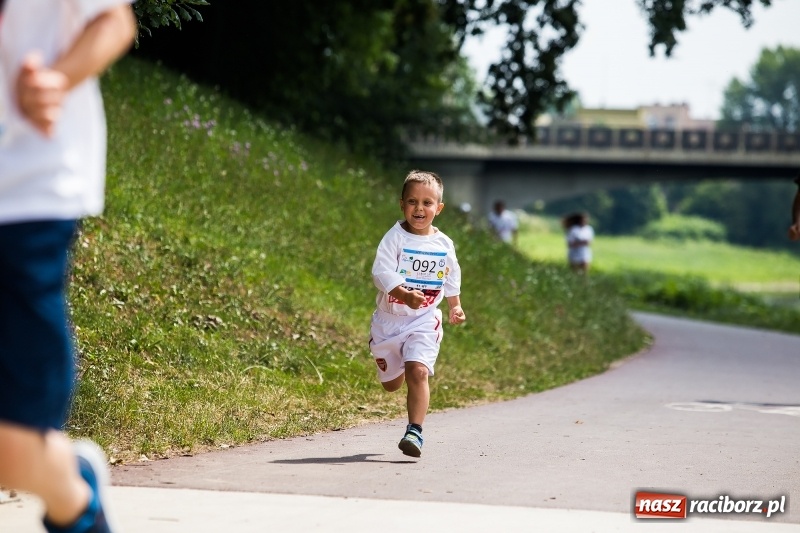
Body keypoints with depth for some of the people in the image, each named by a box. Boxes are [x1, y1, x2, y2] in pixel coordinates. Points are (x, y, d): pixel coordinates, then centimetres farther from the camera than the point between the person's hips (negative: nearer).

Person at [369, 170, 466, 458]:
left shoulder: (443, 244, 0)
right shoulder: (395, 237, -12)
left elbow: (451, 278, 20)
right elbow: (381, 272, -25)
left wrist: (455, 305, 16)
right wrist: (404, 294, -39)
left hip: (424, 320, 0)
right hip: (389, 318, 0)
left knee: (418, 371, -22)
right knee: (391, 383, 16)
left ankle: (415, 431, -18)